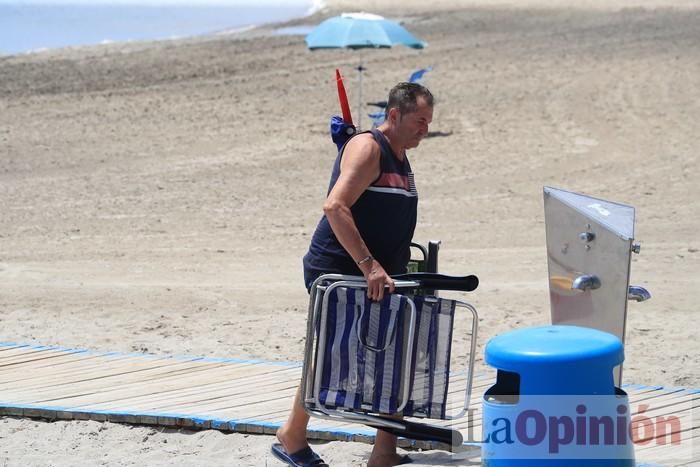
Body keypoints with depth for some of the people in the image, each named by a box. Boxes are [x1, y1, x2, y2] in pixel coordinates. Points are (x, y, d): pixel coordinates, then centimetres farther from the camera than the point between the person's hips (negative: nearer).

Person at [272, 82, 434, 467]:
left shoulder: (400, 159, 15)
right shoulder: (367, 147, -14)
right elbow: (335, 207, -27)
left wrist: (403, 265, 17)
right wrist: (368, 265, -31)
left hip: (377, 278, 9)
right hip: (336, 271, -9)